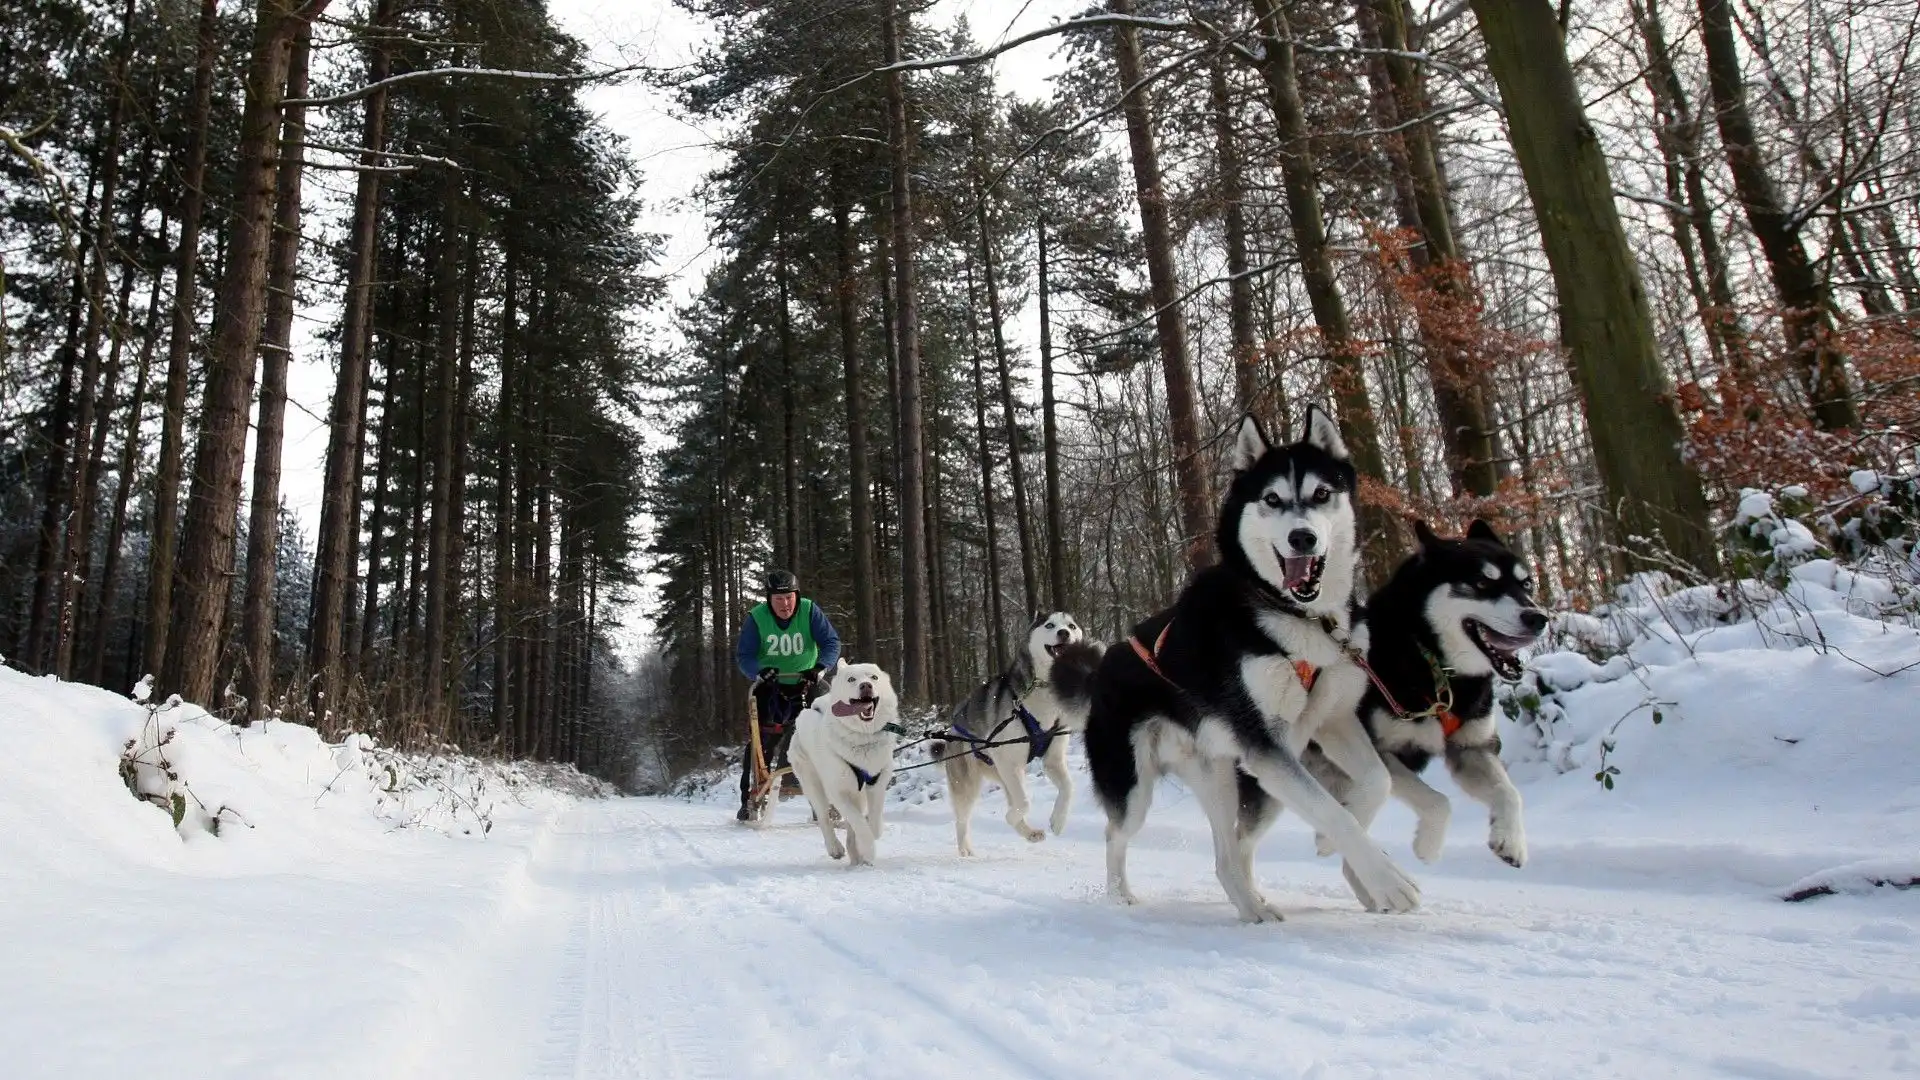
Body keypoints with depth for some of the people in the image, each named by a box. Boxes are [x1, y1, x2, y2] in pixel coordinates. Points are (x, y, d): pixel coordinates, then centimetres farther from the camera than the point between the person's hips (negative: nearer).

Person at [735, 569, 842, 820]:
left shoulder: (810, 611, -12)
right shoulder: (757, 617, -12)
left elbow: (831, 642, -14)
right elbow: (744, 655, -13)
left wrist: (820, 667, -32)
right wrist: (760, 671, -33)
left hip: (805, 684, 1)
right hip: (769, 686, 0)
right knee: (762, 740, -9)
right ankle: (750, 798, 0)